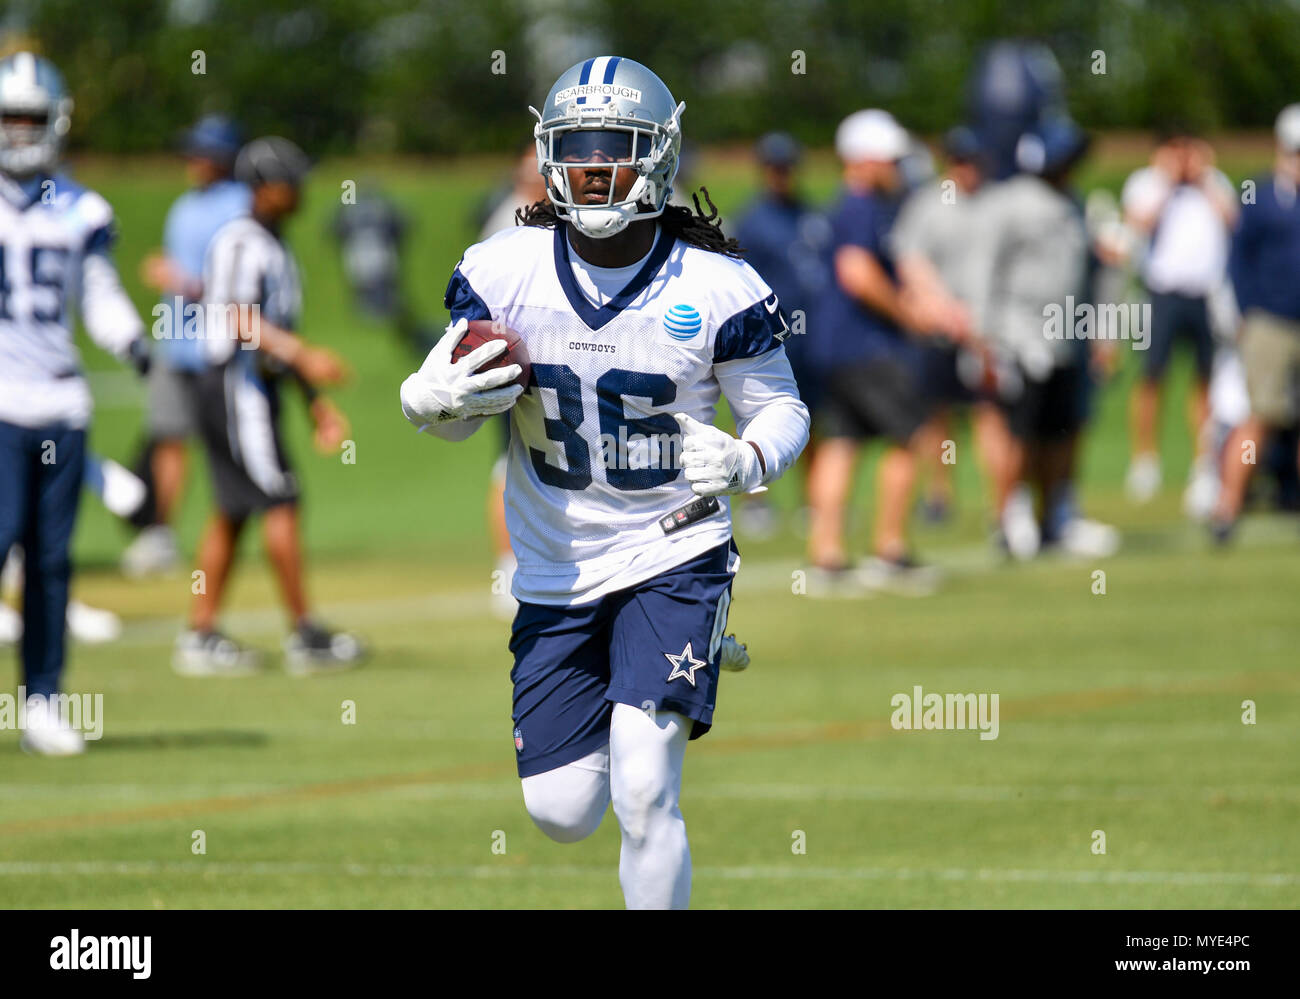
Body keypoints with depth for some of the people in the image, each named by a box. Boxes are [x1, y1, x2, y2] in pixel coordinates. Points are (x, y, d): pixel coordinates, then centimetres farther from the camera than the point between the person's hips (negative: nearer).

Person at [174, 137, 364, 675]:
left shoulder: (277, 247, 18)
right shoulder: (240, 241, -12)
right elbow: (240, 319, -24)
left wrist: (317, 403, 21)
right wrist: (303, 355, -33)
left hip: (258, 385, 10)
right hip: (236, 383, -10)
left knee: (231, 512, 10)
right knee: (280, 503, -9)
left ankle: (200, 637, 13)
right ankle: (304, 635, -7)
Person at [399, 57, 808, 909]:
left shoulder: (716, 289, -11)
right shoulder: (504, 271, -6)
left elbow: (783, 408, -1)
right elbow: (450, 414, 4)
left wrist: (745, 462, -23)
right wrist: (433, 400, -20)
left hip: (673, 556, -3)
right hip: (555, 573, 3)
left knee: (643, 798, -18)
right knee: (562, 812, 7)